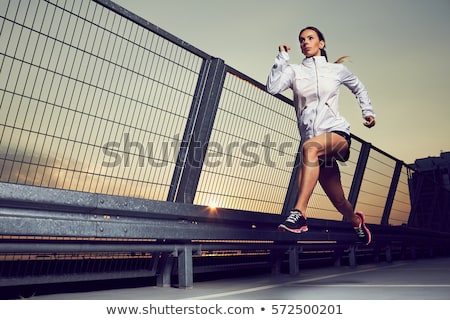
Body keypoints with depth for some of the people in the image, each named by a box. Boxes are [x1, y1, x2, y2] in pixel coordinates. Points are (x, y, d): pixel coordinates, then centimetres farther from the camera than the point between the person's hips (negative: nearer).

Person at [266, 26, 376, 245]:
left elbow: (359, 88, 31)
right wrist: (282, 58, -4)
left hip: (337, 132, -2)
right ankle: (357, 222, 41)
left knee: (310, 146, -39)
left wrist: (367, 111, 19)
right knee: (339, 201, 6)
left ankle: (299, 214, -43)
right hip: (311, 141, 2)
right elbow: (273, 88, -7)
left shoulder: (336, 69, 13)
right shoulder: (294, 71, 12)